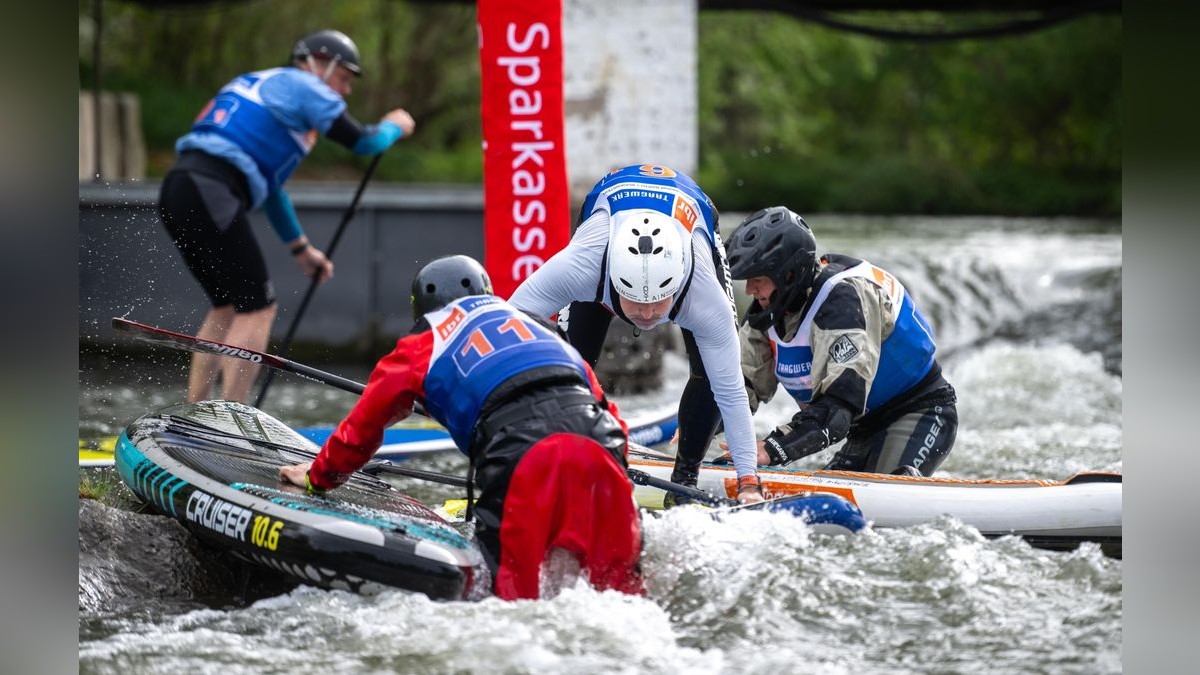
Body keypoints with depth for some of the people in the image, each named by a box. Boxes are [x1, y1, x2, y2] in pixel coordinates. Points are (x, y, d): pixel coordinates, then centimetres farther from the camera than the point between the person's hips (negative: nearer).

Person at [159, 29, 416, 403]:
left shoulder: (268, 87, 31)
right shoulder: (301, 85, 4)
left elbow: (269, 184, 38)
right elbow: (361, 141, 0)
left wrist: (300, 248, 42)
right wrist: (394, 126, 22)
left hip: (179, 190, 9)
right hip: (209, 193, -9)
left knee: (228, 307, 20)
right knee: (257, 309, -4)